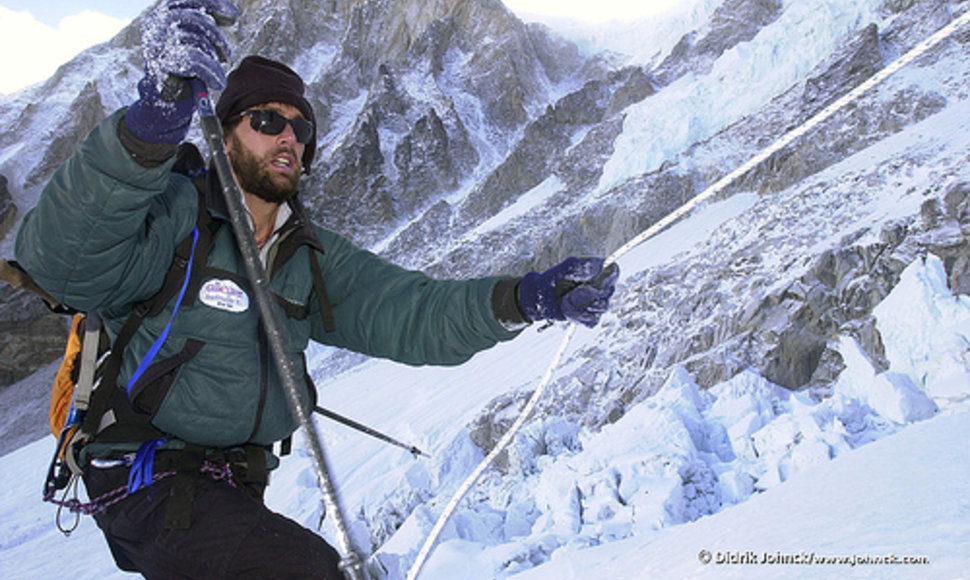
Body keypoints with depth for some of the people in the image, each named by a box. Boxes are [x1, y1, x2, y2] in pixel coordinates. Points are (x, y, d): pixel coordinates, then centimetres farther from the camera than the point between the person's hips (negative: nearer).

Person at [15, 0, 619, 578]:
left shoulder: (312, 256, 4)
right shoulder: (174, 216, -15)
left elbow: (407, 314, -7)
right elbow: (62, 258, -35)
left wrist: (523, 297, -24)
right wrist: (153, 122, -52)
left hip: (237, 488, 7)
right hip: (150, 483, -7)